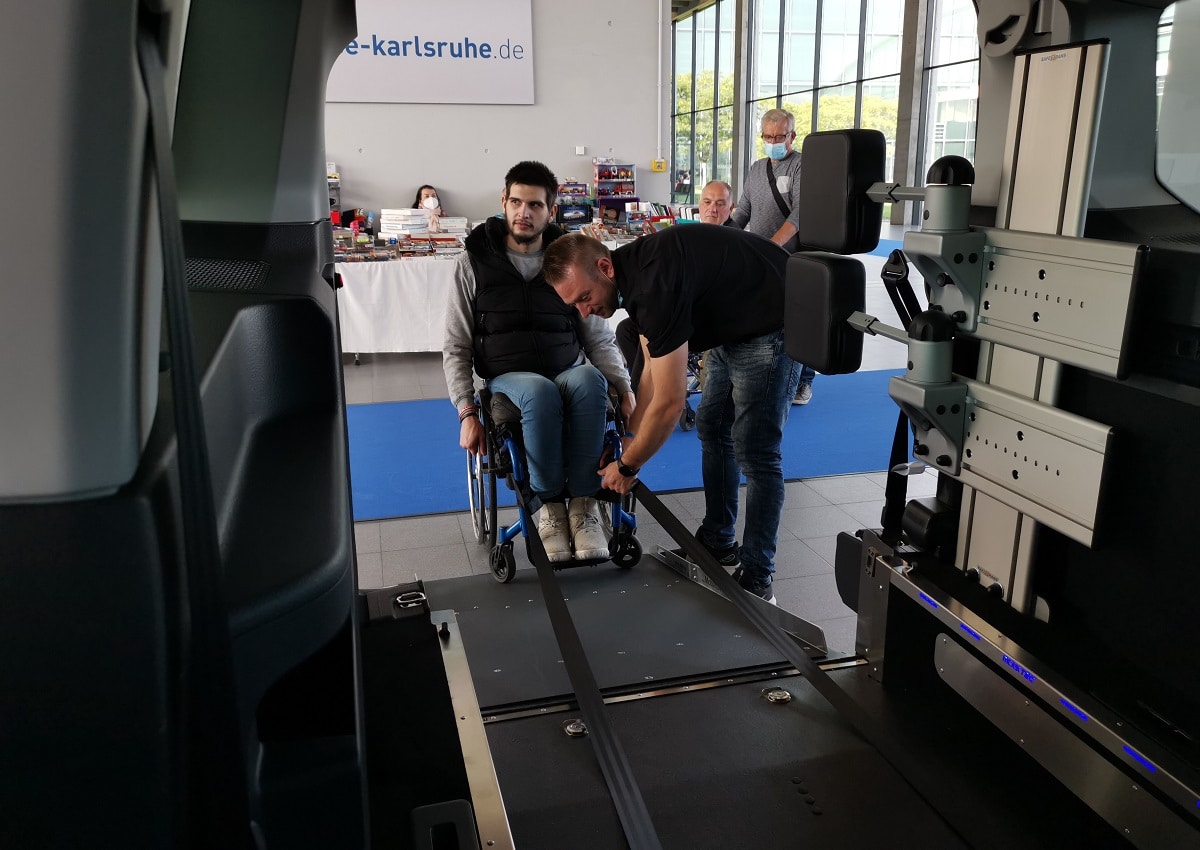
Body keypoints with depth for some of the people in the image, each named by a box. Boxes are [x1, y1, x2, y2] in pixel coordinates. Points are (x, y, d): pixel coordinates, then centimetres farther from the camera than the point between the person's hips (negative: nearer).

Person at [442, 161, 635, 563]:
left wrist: (625, 388, -9)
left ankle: (583, 501, -23)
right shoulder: (475, 261, 3)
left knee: (590, 380, -35)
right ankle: (548, 505, -19)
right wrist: (467, 413, -10)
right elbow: (456, 349, 2)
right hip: (508, 378, -1)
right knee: (540, 392, -37)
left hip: (569, 371, 2)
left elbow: (600, 339, 7)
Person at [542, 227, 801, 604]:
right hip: (732, 323, 10)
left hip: (772, 323, -10)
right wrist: (630, 441, 5)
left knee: (754, 451, -10)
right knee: (712, 428, 15)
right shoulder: (634, 270, -3)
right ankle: (716, 542, 28)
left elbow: (669, 402, -29)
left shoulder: (655, 282, -33)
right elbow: (654, 371, 6)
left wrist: (627, 466, -15)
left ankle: (756, 579, 2)